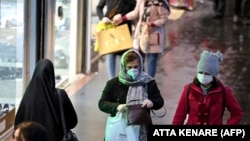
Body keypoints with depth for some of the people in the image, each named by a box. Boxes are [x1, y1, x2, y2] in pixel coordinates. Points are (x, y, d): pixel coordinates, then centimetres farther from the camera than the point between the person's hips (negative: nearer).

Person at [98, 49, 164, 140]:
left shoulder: (149, 82, 5)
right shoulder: (113, 83, 2)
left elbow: (160, 101, 9)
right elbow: (102, 103, 1)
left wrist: (152, 102, -16)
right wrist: (117, 107, -20)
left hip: (142, 130, 1)